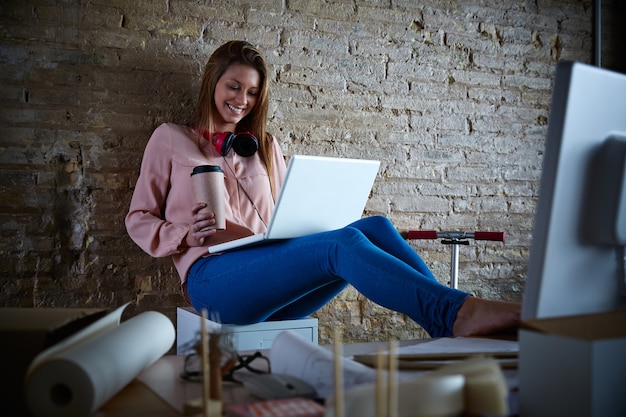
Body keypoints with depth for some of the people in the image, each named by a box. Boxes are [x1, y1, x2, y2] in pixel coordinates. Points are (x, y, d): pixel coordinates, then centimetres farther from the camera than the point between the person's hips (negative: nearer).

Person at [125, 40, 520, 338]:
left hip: (269, 272, 5)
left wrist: (308, 229, -1)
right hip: (212, 276, -4)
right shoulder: (171, 139, 15)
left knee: (373, 227, -22)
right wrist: (187, 235, -8)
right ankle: (457, 312, -46)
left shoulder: (265, 146, 27)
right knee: (342, 244, -32)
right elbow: (139, 219, 12)